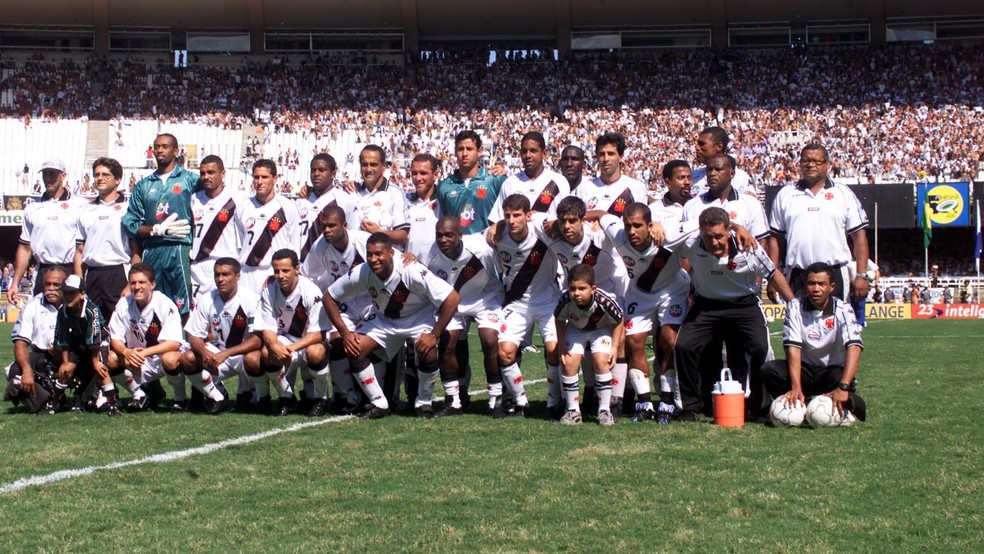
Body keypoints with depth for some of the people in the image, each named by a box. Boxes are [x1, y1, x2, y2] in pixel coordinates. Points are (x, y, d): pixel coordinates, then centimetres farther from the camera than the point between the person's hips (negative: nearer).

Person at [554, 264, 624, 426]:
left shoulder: (604, 301, -37)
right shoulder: (565, 300, -33)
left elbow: (618, 322, -16)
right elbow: (559, 320, -9)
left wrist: (614, 348, -16)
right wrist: (561, 345, -13)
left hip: (602, 330, -2)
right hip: (576, 330, 2)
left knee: (601, 361, -21)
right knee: (569, 361, -17)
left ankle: (604, 410, -7)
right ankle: (573, 410, -2)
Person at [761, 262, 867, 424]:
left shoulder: (842, 309, -14)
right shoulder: (795, 306, -7)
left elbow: (854, 348, -27)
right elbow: (793, 347, -16)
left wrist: (843, 388, -42)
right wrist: (796, 388, -30)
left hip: (833, 370, -3)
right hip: (804, 370, 3)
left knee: (839, 378, -38)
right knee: (769, 370, -25)